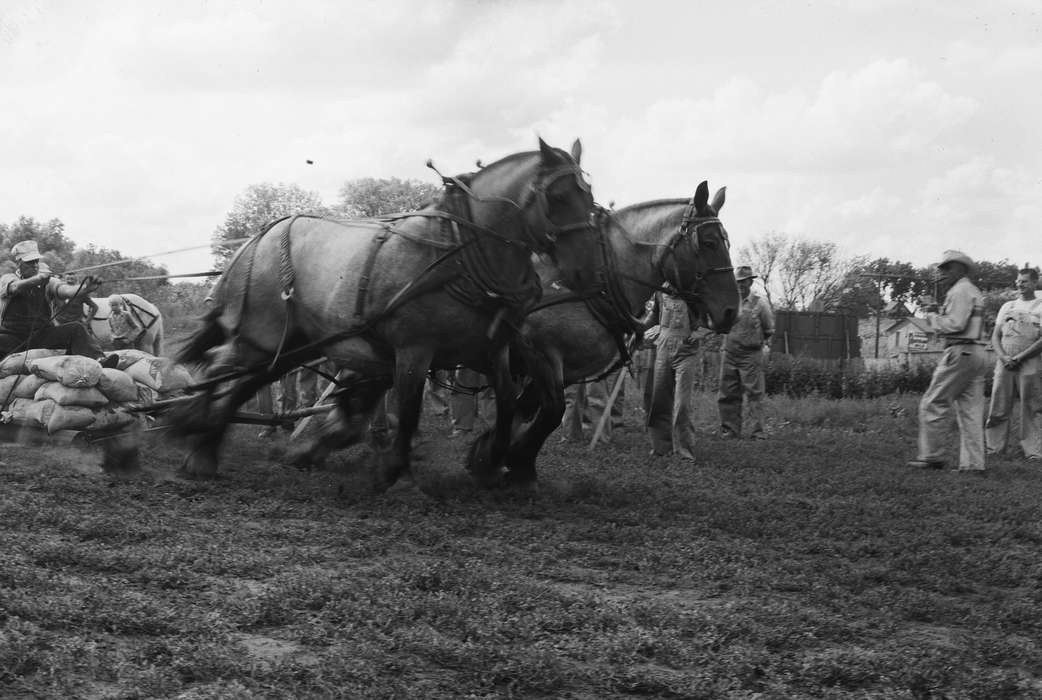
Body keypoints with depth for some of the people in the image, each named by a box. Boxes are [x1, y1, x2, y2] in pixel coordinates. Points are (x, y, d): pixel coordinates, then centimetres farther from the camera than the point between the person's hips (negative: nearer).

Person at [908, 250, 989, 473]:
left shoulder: (961, 291, -9)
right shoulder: (974, 292, 24)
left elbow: (955, 324, -19)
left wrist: (932, 316, -5)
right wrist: (934, 309, 12)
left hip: (960, 353, -10)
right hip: (977, 353, 10)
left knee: (933, 404, -4)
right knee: (971, 410, 6)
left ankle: (932, 456, -2)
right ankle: (973, 463, 2)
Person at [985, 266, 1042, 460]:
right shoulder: (1008, 306, 17)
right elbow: (995, 336, 14)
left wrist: (1020, 357, -13)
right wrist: (1003, 357, -4)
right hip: (1004, 363, 3)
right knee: (998, 408, 0)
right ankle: (993, 447, 5)